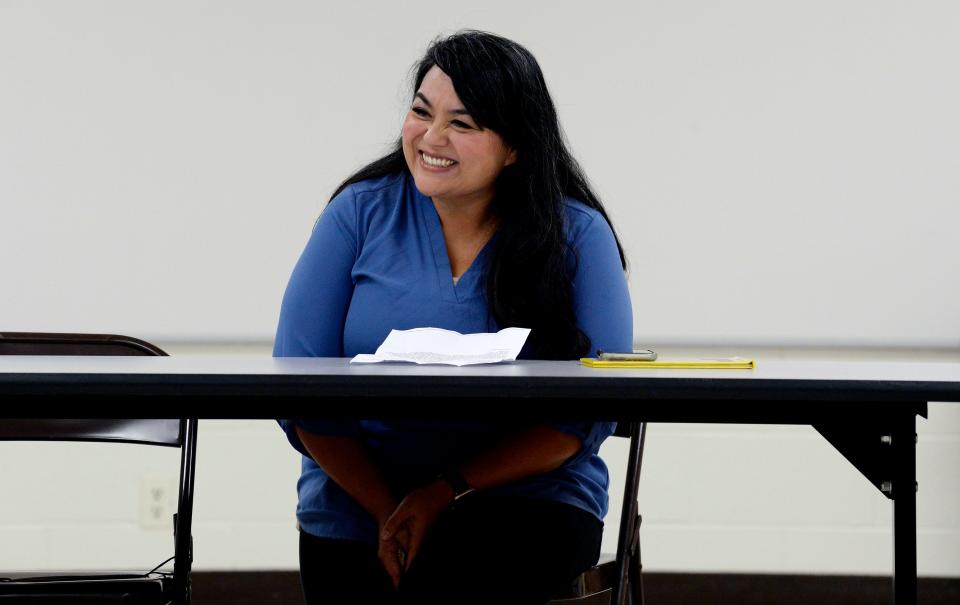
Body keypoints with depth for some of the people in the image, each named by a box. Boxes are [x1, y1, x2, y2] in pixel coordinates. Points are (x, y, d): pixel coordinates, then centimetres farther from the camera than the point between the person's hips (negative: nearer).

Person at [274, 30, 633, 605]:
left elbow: (588, 413, -8)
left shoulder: (576, 235, -2)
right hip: (359, 508, 1)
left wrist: (449, 493, -17)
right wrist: (389, 512, -13)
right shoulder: (361, 214, 2)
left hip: (526, 498, -1)